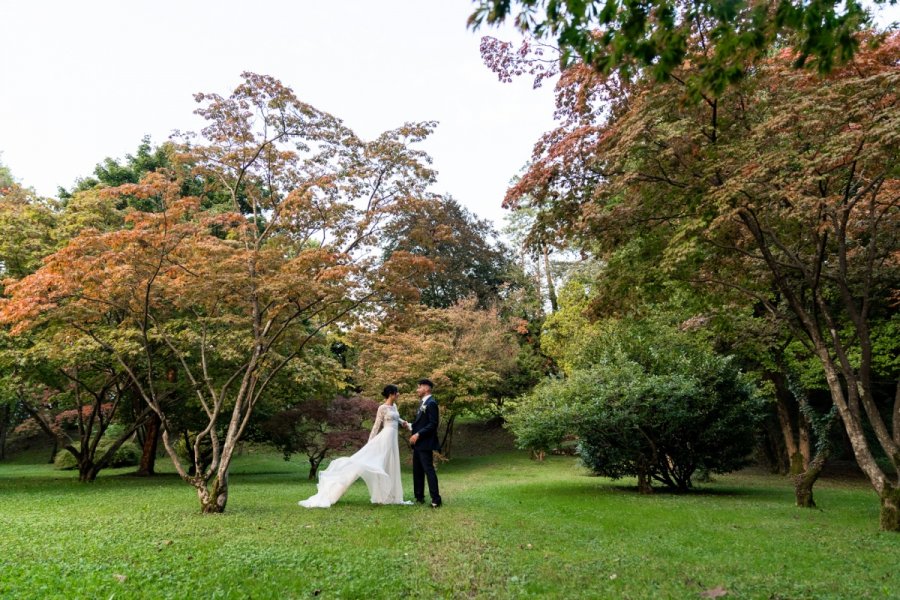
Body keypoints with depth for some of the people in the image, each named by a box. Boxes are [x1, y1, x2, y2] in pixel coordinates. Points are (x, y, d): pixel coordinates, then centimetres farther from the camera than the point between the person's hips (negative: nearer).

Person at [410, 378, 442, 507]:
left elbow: (433, 424, -21)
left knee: (428, 470, -7)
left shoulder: (431, 403, -14)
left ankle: (436, 500, -2)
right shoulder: (423, 403, 16)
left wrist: (418, 434, -22)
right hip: (418, 443, 10)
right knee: (417, 470, 13)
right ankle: (419, 497, 22)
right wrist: (411, 427, 7)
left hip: (425, 443, -10)